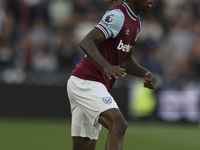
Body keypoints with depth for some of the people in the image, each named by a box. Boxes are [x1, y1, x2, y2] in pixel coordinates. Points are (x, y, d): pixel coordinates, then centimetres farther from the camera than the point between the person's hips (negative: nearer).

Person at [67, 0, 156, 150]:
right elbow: (86, 42, -27)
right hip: (86, 82, -10)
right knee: (119, 124, -29)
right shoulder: (117, 15, -15)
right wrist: (106, 66, -43)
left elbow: (126, 60, 25)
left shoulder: (135, 22, 16)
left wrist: (145, 73, 6)